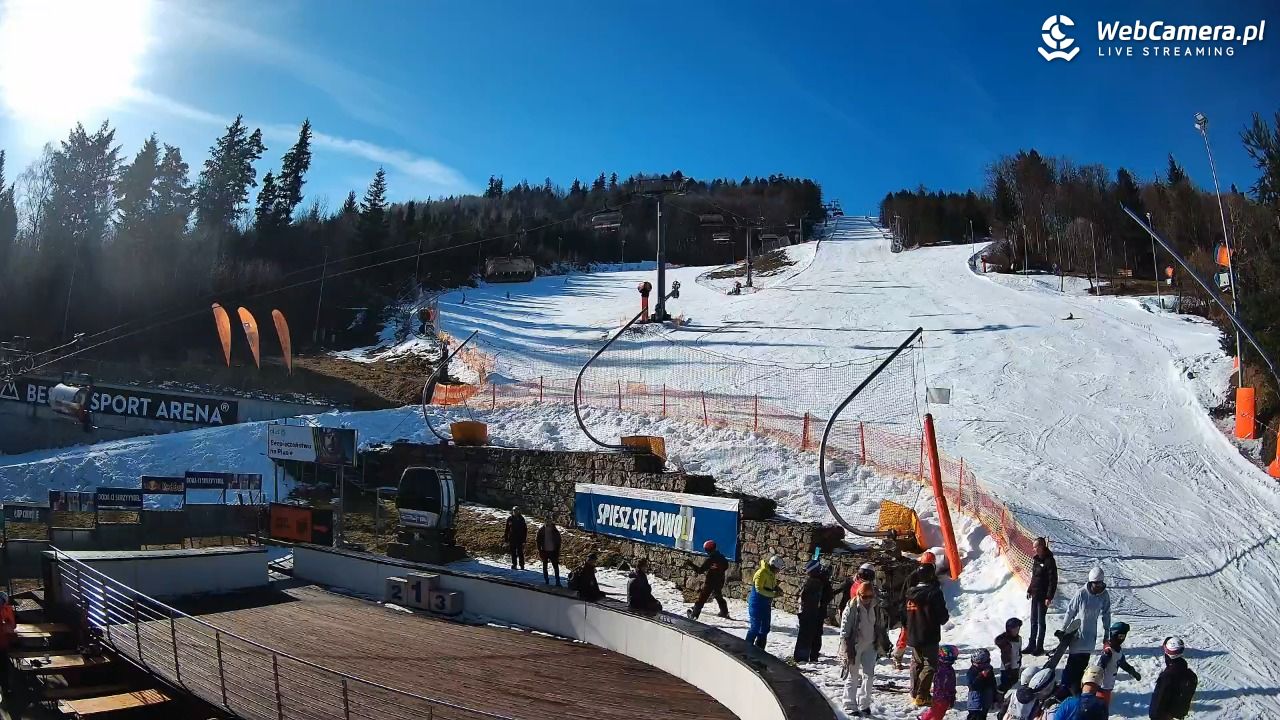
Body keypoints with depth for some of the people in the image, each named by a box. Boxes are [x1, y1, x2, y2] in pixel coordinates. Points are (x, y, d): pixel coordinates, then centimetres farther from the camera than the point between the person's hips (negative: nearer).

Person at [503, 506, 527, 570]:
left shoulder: (521, 519, -1)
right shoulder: (509, 519, 3)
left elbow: (525, 529, 2)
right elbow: (507, 530, 9)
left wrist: (524, 539, -3)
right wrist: (506, 538, 5)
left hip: (520, 539, -2)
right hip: (512, 538, 2)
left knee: (520, 552, -2)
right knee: (513, 553, 7)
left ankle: (522, 565, 3)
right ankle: (514, 564, 15)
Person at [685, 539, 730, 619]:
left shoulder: (709, 559, -17)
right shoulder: (722, 557, 1)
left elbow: (700, 570, -17)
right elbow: (726, 567, 15)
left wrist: (690, 565, -14)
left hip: (709, 582, -6)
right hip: (720, 582, 6)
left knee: (702, 597, -4)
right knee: (719, 596, 28)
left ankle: (694, 614, -7)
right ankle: (724, 612, 35)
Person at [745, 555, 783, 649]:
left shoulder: (772, 574, 8)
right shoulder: (762, 573, -19)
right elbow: (759, 589, -24)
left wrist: (778, 590, -1)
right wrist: (773, 594, -26)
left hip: (766, 605, 9)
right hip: (757, 604, -9)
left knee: (765, 628, 13)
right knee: (755, 627, -5)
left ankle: (759, 649, 23)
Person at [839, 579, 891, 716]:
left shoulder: (877, 608, 1)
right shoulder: (851, 608, -14)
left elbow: (882, 626, 16)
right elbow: (844, 629, -13)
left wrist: (884, 643, 17)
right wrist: (847, 648, -16)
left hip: (870, 647, 4)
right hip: (854, 647, -4)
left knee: (868, 675, 2)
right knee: (853, 676, 4)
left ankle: (864, 704, 15)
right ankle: (850, 705, 12)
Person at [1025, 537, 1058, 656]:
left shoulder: (1049, 561, -15)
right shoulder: (1036, 559, 8)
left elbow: (1053, 580, -17)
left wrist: (1049, 597, -19)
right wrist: (1029, 590, 16)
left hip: (1043, 596, -8)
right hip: (1035, 595, 8)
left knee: (1041, 621, 1)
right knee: (1033, 621, 13)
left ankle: (1040, 647, 9)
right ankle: (1031, 645, 20)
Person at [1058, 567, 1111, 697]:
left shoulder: (1105, 595, -4)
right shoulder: (1082, 594, -15)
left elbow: (1106, 614, 8)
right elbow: (1070, 612, -7)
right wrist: (1063, 629, -2)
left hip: (1091, 634, 3)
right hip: (1077, 632, -3)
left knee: (1083, 662, 5)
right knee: (1073, 661, -4)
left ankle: (1076, 687, 16)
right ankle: (1065, 688, 3)